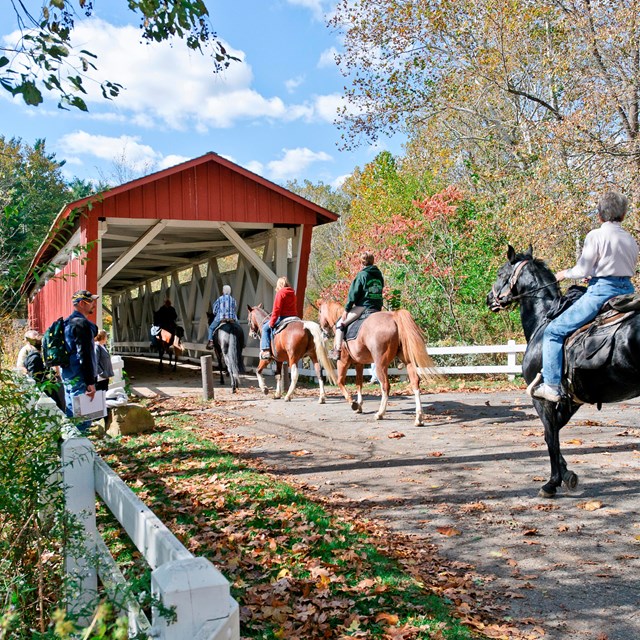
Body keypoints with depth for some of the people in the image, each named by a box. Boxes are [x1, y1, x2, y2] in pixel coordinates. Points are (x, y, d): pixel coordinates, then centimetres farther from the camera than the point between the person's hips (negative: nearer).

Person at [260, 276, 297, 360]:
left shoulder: (280, 293, -8)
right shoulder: (293, 293, 15)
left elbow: (276, 309, -13)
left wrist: (271, 322, -9)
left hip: (283, 317, -8)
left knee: (266, 328, 4)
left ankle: (266, 350, -8)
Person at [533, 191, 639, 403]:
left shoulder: (596, 235, -7)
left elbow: (583, 270, -9)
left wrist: (565, 273, 11)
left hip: (601, 291, -7)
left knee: (553, 331, -2)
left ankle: (552, 385, -7)